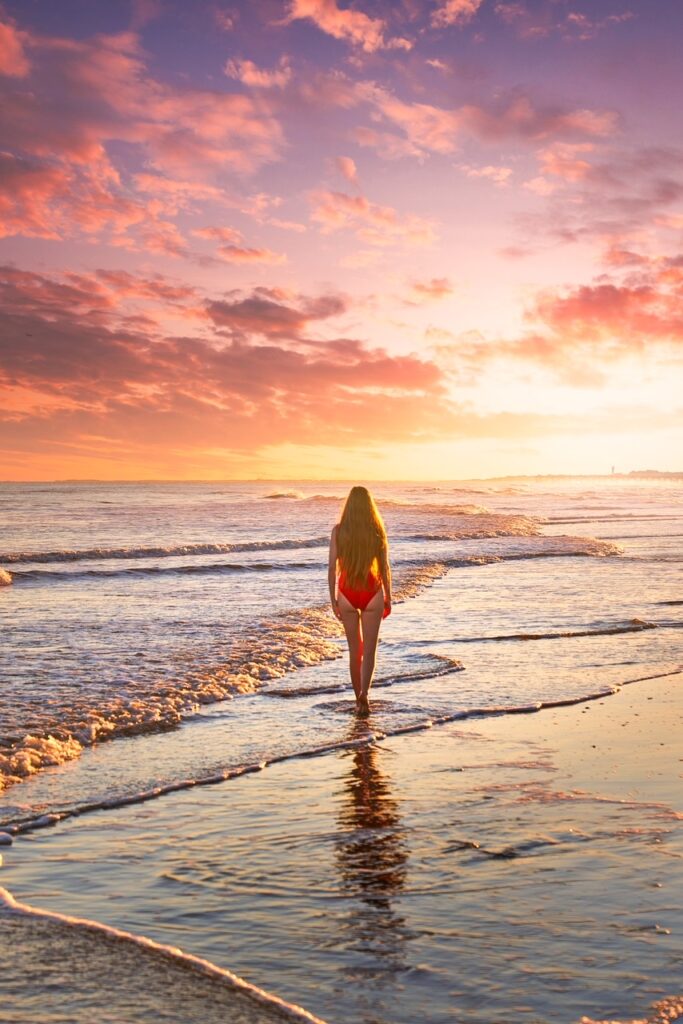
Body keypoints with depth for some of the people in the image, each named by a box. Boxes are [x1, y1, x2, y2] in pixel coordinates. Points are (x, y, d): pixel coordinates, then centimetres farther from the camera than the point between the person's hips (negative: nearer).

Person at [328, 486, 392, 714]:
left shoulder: (338, 530, -6)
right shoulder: (377, 530, -6)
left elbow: (332, 568, -6)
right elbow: (384, 568, -3)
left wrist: (333, 599, 3)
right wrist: (388, 598, 8)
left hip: (347, 593, 1)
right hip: (372, 593, -1)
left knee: (354, 649, 15)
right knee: (369, 650, 6)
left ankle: (359, 698, 21)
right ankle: (364, 694, -15)